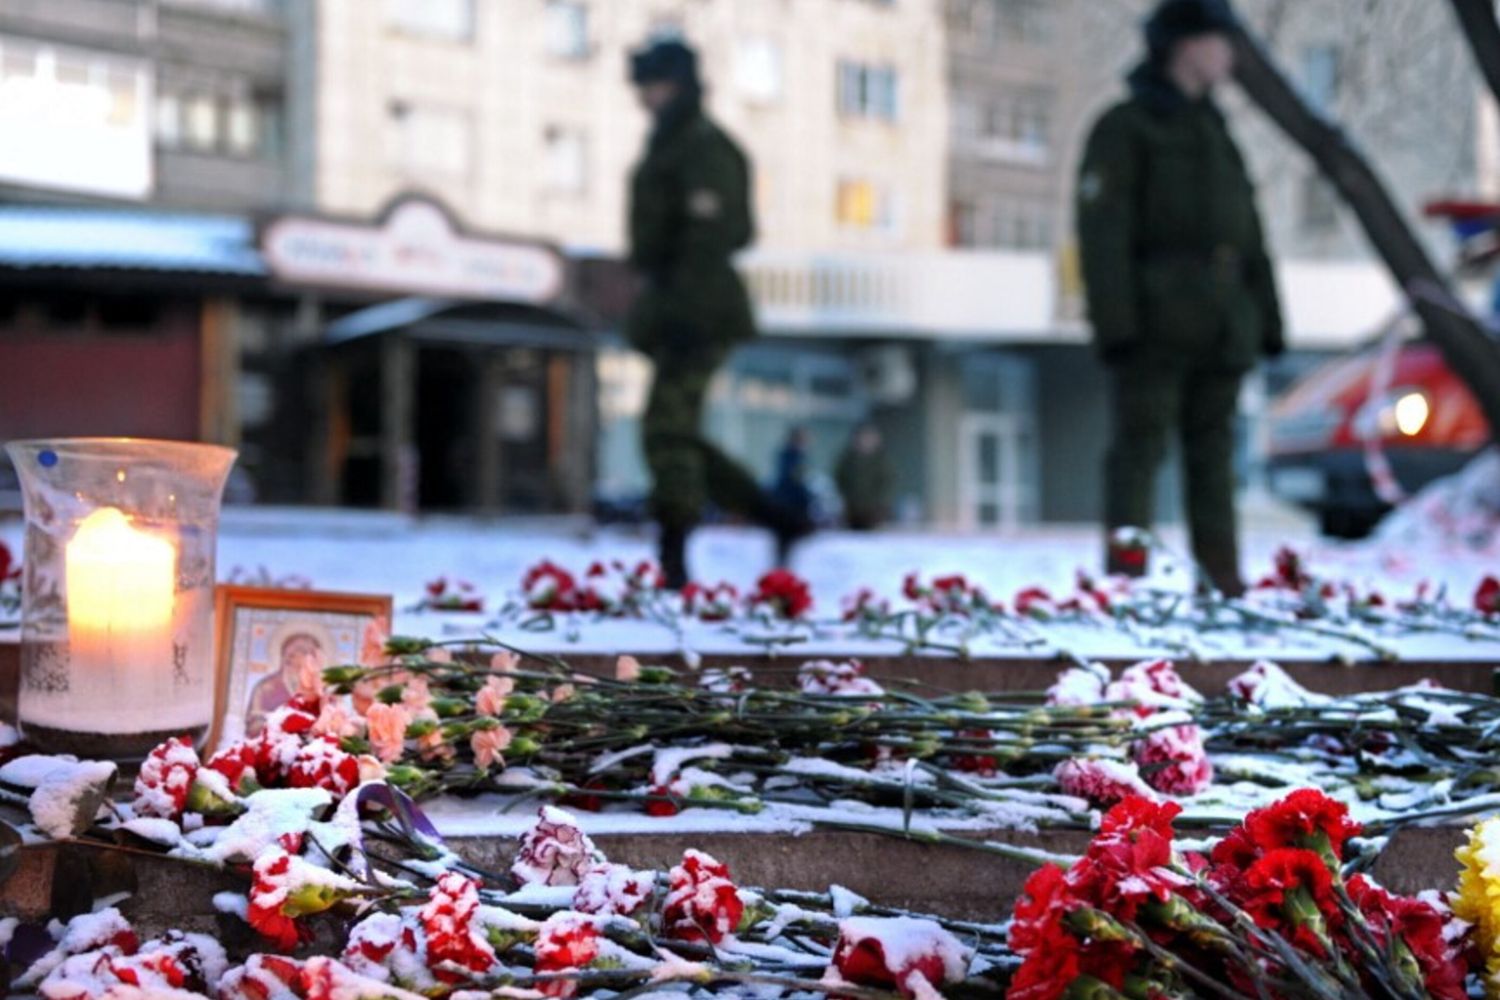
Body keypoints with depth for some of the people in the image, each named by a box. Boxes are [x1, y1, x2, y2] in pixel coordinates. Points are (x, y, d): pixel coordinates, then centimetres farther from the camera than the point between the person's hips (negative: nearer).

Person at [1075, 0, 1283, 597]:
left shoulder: (1216, 134, 23)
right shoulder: (1123, 128, 1)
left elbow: (1250, 239, 22)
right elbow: (1102, 231, -9)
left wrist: (1266, 318, 13)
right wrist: (1115, 322, -19)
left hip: (1222, 324, 7)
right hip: (1155, 319, -6)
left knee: (1214, 448, 6)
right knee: (1141, 442, -9)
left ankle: (1222, 584, 8)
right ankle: (1126, 580, -10)